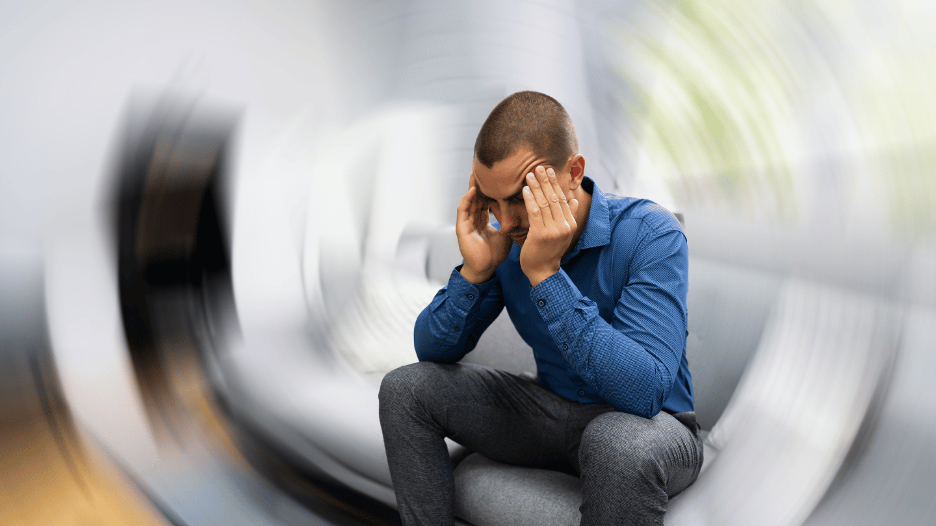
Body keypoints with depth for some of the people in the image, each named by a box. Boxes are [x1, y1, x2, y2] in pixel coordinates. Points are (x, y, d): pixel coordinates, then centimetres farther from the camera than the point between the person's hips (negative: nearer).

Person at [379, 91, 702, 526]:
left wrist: (545, 273, -36)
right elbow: (433, 351, -5)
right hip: (554, 410, 5)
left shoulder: (649, 233, -22)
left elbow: (644, 392, -33)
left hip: (651, 424, -4)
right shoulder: (507, 239, -7)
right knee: (405, 388, -6)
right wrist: (475, 269, -23)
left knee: (619, 441, -40)